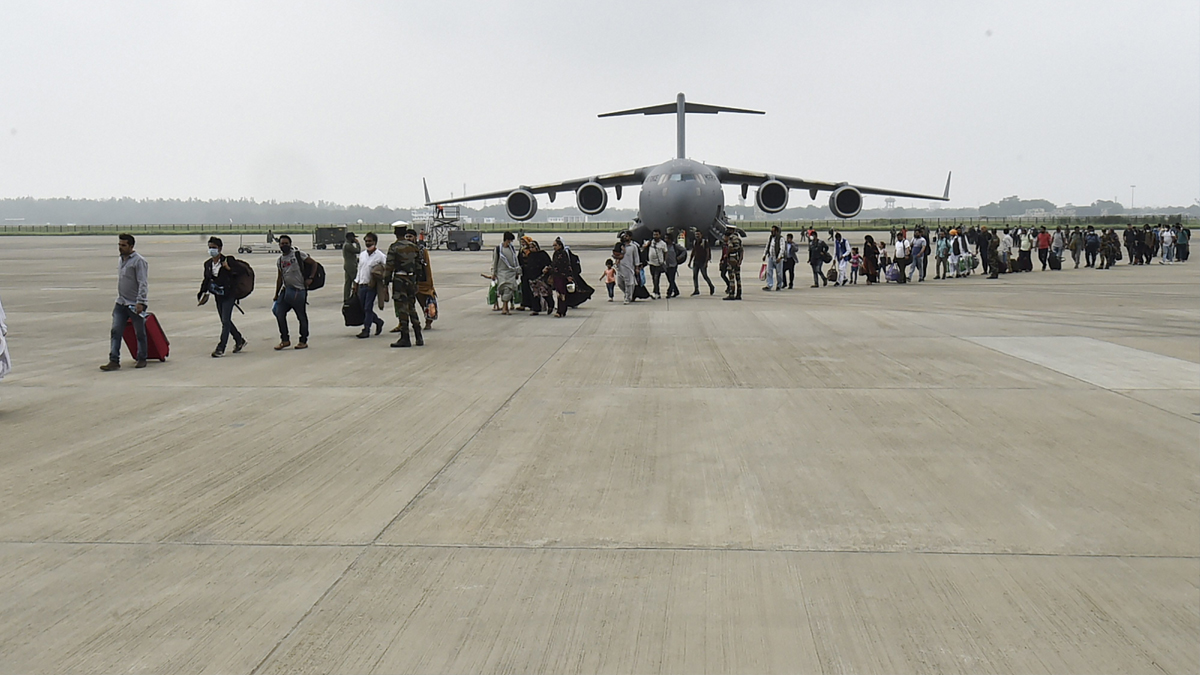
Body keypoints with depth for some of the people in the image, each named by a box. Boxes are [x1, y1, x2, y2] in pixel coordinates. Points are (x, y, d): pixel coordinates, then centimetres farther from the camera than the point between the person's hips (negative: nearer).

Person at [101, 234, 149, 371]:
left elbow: (143, 283, -17)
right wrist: (120, 298, 21)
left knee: (140, 333, 5)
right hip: (121, 303, 7)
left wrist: (140, 302, -23)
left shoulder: (139, 261, -12)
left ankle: (142, 359, 18)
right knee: (115, 331, -4)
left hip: (136, 304, -7)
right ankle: (114, 361, -6)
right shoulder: (120, 260, 14)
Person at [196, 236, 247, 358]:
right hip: (218, 296, 7)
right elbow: (206, 280, 13)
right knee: (225, 321, 14)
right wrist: (202, 293, 3)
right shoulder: (208, 264, 6)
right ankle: (239, 341, 33)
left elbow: (241, 270, -11)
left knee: (225, 321, -10)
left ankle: (220, 348, -10)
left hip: (228, 294, -7)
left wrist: (229, 268, -27)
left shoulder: (228, 260, -11)